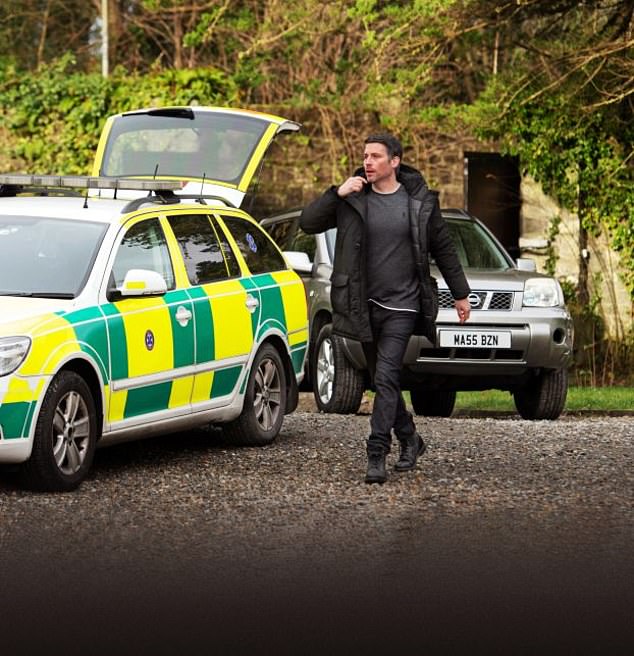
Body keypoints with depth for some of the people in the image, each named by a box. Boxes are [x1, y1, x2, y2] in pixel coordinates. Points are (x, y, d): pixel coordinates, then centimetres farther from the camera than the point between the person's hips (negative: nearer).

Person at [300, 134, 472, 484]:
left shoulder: (420, 202, -1)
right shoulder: (352, 199, 2)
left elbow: (443, 248, 10)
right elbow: (308, 222, -4)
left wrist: (460, 294, 14)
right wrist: (336, 194, -17)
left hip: (402, 307, -3)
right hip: (364, 307, 3)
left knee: (386, 378, -14)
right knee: (382, 380, 13)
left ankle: (377, 455, -15)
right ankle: (409, 439, 32)